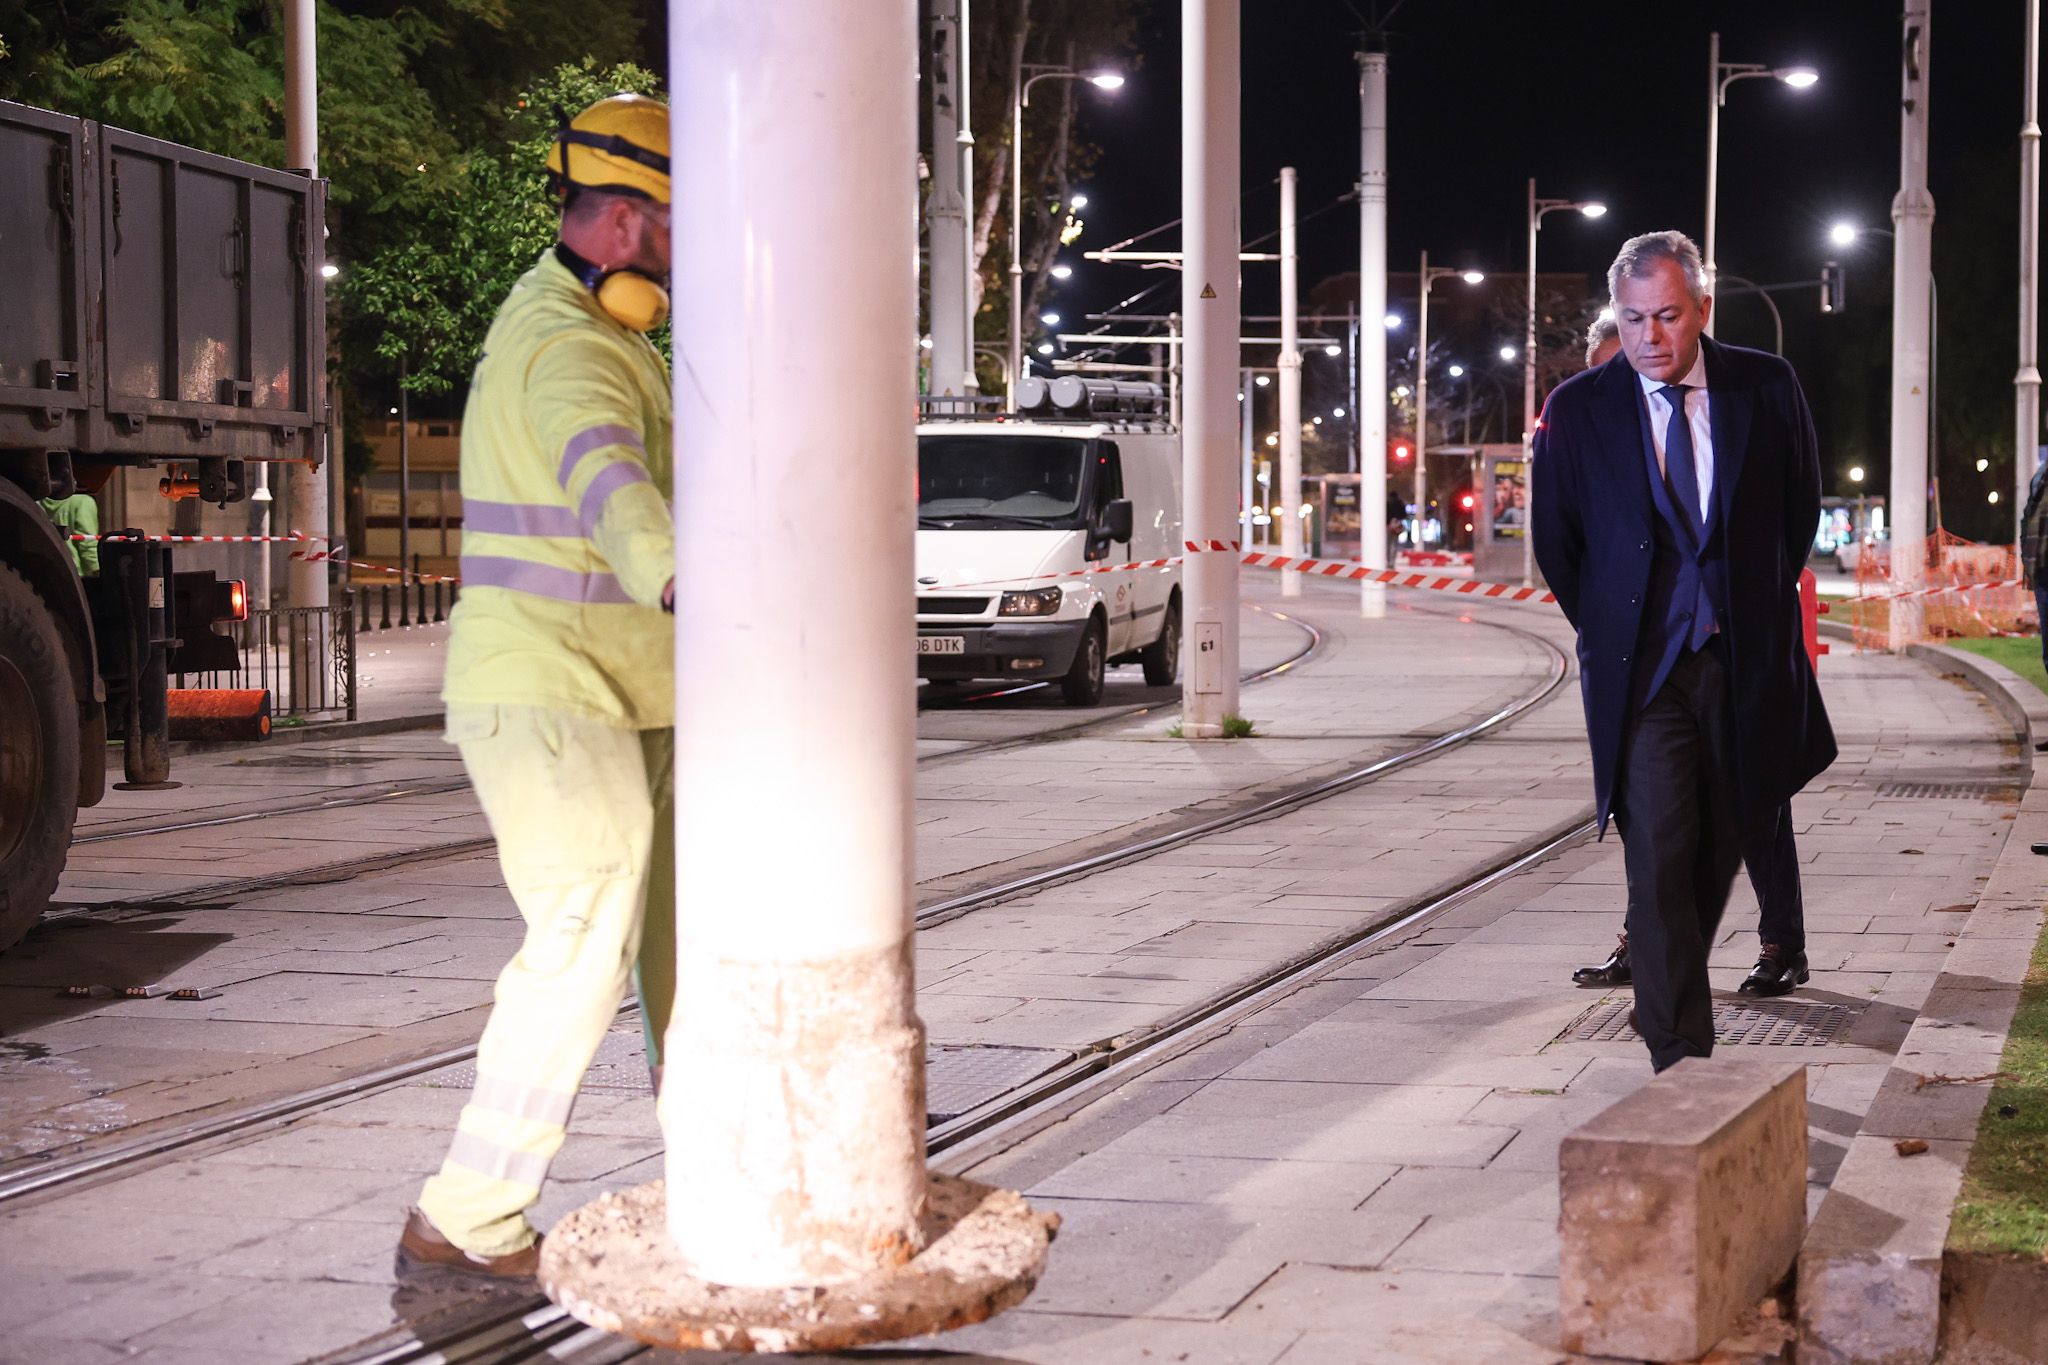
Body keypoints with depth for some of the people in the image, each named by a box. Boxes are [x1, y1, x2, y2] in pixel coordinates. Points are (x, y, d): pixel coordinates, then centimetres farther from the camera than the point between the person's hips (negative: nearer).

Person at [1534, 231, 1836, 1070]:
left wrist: (1760, 604, 14)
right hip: (1640, 670, -2)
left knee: (1723, 843, 12)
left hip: (1745, 659, 3)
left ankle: (1666, 987, 34)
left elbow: (1800, 506, 14)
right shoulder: (1577, 410, -3)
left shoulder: (1767, 388, 1)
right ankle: (1680, 1055, -11)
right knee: (1660, 859, -11)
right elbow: (1556, 544, 9)